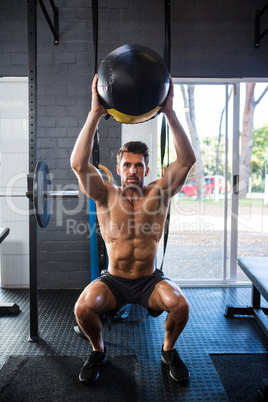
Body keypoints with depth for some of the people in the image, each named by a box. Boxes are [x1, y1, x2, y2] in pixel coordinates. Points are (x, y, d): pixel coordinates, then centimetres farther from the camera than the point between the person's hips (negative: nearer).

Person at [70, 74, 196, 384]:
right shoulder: (106, 195, -8)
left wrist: (169, 112, -25)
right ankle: (98, 351, 10)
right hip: (114, 280, 0)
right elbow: (78, 164, -24)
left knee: (180, 305, -25)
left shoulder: (158, 193, -7)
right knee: (83, 308, -24)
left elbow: (187, 160, -19)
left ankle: (168, 350, 10)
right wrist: (96, 113, -29)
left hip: (150, 280, 0)